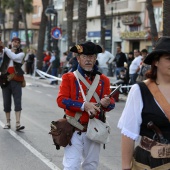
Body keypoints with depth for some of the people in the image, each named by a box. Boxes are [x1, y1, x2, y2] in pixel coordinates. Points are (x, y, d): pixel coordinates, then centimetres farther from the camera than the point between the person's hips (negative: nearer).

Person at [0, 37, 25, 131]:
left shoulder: (21, 53, 6)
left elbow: (14, 57, -14)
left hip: (16, 80, -2)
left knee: (17, 102, -9)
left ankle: (18, 124, -14)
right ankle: (8, 122, 14)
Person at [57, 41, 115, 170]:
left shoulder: (103, 80, 6)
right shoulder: (69, 77, -3)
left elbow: (112, 102, 5)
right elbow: (61, 100, -12)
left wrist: (107, 103, -20)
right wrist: (83, 106, -22)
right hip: (74, 130, -3)